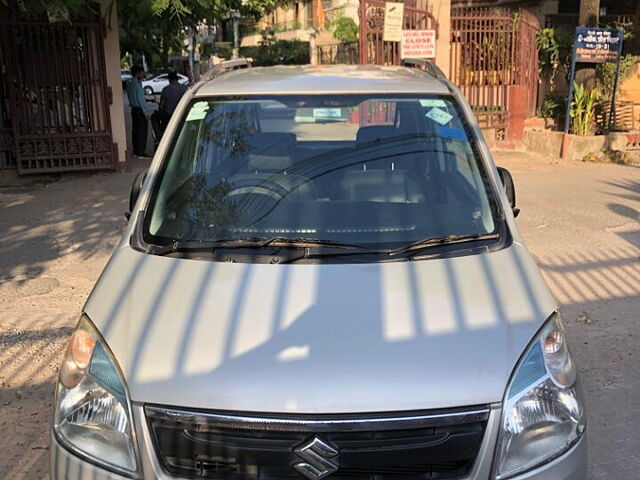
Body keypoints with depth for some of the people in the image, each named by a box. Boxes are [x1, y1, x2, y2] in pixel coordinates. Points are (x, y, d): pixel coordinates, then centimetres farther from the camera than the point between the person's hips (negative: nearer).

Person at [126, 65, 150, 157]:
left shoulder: (129, 83, 10)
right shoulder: (137, 84, -17)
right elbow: (140, 99, -18)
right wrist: (146, 112, -16)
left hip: (134, 109, 9)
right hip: (140, 110, -9)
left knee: (135, 130, 12)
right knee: (142, 131, -4)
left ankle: (136, 151, 18)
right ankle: (141, 152, -2)